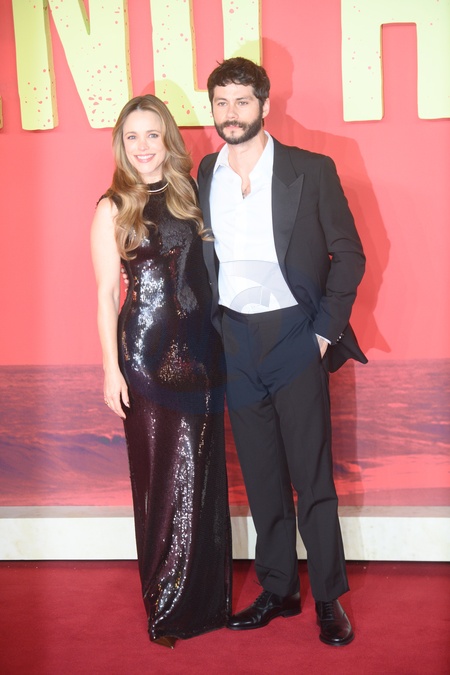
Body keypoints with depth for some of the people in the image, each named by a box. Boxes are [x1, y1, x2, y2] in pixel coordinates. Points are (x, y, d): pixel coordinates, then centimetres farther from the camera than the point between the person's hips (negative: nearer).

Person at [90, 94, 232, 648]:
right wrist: (111, 368, -7)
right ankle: (166, 607, 19)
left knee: (202, 472, 10)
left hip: (201, 349, 4)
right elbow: (107, 294, -3)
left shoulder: (192, 195, 8)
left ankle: (206, 596, 25)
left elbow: (209, 268, 12)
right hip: (147, 352, -3)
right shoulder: (113, 209, -2)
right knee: (160, 476, 5)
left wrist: (223, 342, 5)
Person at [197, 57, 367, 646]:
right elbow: (200, 262, 13)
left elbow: (349, 253, 0)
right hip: (234, 341, 3)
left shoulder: (312, 171, -3)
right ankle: (278, 591, 24)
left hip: (294, 337, -3)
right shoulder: (203, 177, 7)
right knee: (261, 476, 11)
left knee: (313, 475, 0)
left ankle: (329, 597, 14)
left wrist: (326, 330, -6)